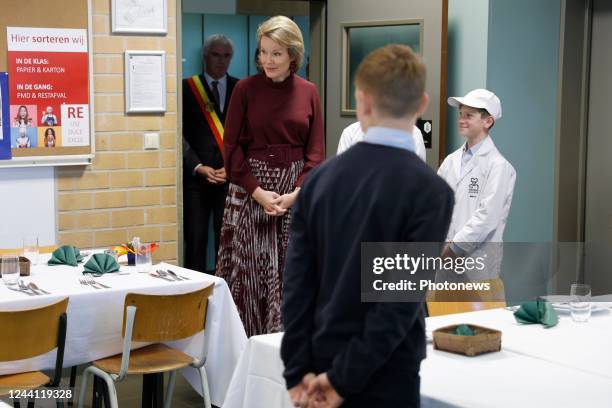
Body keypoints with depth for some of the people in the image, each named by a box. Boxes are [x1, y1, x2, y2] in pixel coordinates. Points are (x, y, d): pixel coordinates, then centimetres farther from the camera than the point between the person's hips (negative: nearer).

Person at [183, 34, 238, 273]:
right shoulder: (187, 88, 4)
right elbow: (181, 134, 0)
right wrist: (199, 167, -10)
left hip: (230, 176, 1)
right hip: (195, 176, -1)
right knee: (195, 240, 1)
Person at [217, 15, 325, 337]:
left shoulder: (308, 93, 4)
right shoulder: (245, 89, -2)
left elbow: (315, 150, 4)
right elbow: (232, 146, -3)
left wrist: (295, 194, -9)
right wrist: (259, 193, -11)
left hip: (297, 194, 2)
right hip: (250, 190, -2)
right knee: (248, 269, -1)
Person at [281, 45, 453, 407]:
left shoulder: (321, 178, 1)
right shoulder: (430, 191, -13)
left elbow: (297, 283, -1)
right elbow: (403, 299, -18)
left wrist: (299, 371, 0)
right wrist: (345, 378, -13)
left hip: (322, 364, 5)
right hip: (384, 376, -5)